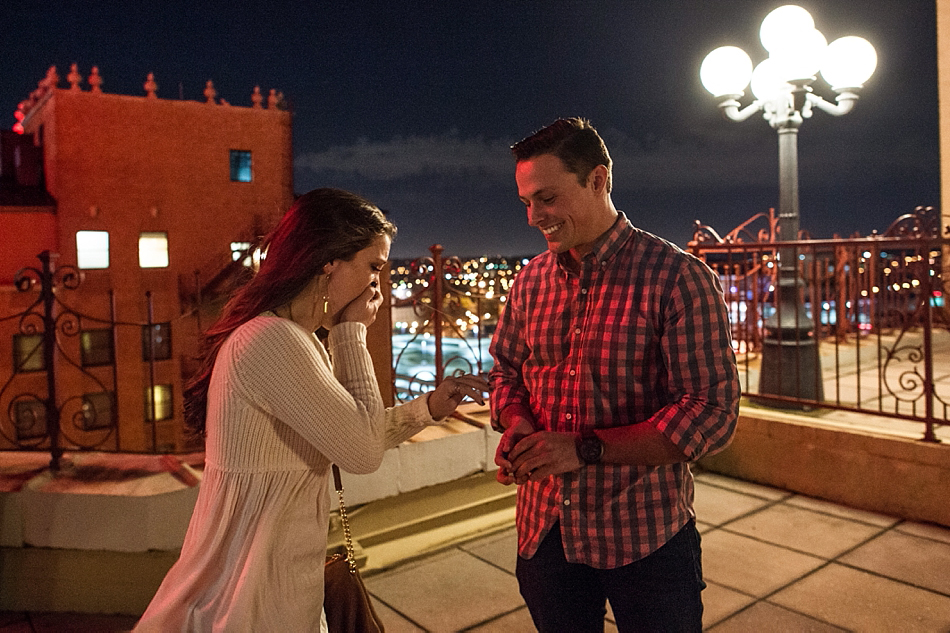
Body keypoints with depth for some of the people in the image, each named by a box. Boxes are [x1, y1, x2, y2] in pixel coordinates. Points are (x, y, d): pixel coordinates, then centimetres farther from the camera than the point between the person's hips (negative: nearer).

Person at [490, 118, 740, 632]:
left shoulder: (678, 277, -14)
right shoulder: (531, 281, 3)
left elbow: (713, 414, -19)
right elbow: (507, 370, 13)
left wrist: (585, 449, -24)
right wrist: (517, 426, -9)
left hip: (646, 537, -4)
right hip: (544, 529, 5)